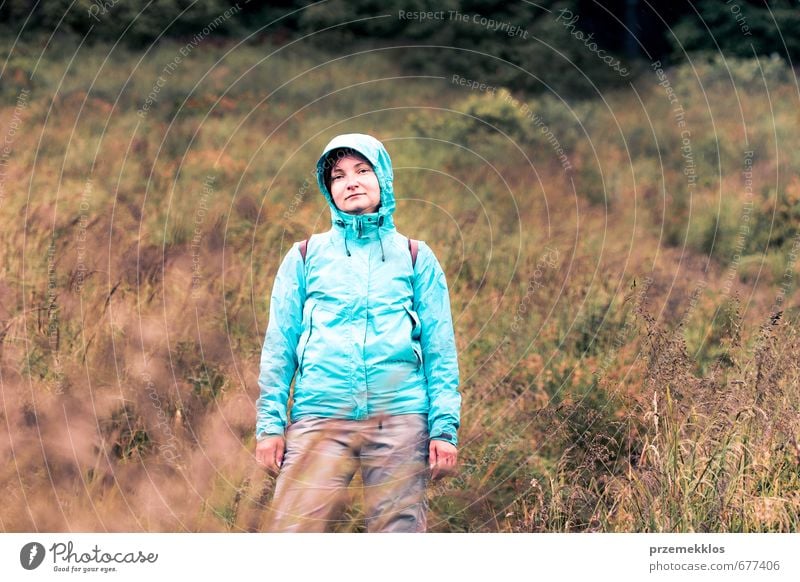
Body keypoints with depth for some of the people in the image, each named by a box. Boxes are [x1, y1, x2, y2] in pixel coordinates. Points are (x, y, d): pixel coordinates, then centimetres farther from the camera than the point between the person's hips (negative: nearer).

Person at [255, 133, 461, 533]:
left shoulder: (415, 258, 14)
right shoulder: (305, 257, 14)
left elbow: (440, 350, 10)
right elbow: (278, 347, 12)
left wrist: (445, 428, 0)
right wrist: (269, 424, 2)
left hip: (401, 419, 0)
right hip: (319, 420, 0)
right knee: (291, 532, -12)